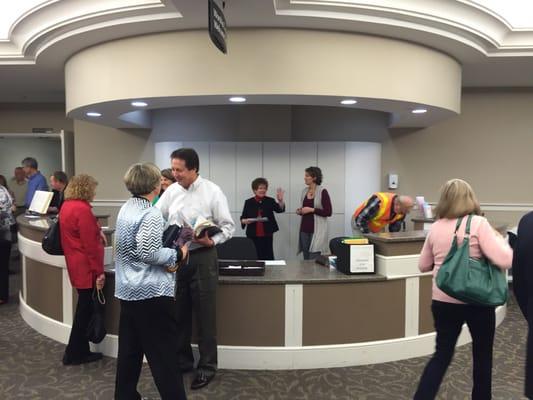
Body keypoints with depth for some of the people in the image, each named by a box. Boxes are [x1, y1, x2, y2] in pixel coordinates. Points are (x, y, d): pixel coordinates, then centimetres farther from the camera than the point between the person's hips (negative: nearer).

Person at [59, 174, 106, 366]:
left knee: (84, 309, 18)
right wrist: (98, 271, -17)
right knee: (84, 310, 3)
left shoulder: (67, 206, 10)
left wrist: (97, 231, 21)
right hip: (86, 268, -10)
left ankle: (80, 351, 28)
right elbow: (90, 245, -21)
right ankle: (74, 354, 14)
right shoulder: (82, 209, -20)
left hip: (76, 265, 10)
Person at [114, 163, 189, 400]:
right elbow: (147, 253, -24)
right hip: (152, 292, -9)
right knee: (164, 355, 0)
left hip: (127, 290, 9)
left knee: (129, 349, 16)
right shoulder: (151, 214, -17)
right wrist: (177, 254, -11)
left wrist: (169, 247, 12)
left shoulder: (125, 209, 10)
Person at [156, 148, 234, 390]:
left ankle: (207, 366, 23)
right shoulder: (171, 191, 4)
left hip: (202, 258, -5)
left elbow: (228, 225, -8)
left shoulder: (212, 191, -9)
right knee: (178, 313, 16)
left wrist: (212, 241, -24)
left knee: (204, 315, 6)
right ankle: (182, 360, 35)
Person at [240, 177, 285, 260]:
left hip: (267, 235, 0)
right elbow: (242, 218, 7)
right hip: (253, 235, 0)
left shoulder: (270, 201, 4)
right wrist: (245, 221, -15)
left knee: (268, 256, 0)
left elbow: (280, 209, -10)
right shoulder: (248, 202, 4)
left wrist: (280, 201, -29)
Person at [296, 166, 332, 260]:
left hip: (317, 230, -6)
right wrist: (300, 211, 1)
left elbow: (328, 212, -13)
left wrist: (312, 210, -19)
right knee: (306, 259, 8)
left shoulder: (322, 192, -9)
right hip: (305, 229, 6)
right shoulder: (304, 191, 10)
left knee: (313, 260, -9)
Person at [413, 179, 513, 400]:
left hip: (443, 300, 3)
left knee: (442, 354, 15)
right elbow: (505, 260, -18)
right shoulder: (478, 223, -12)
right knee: (482, 355, 19)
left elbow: (423, 266, 10)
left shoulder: (435, 228, 1)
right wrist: (499, 238, -1)